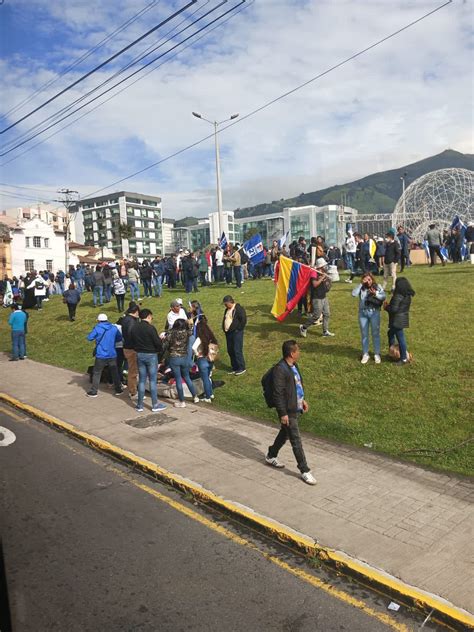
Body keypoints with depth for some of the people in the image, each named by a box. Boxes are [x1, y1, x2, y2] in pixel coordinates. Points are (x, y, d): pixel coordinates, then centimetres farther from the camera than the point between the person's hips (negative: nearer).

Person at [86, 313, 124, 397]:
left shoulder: (97, 328, -8)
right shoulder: (114, 328, 1)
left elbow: (89, 338, -6)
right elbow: (119, 338, 10)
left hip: (101, 356, -3)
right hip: (112, 355, 3)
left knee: (96, 373, 8)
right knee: (114, 372, 13)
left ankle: (93, 392, 10)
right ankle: (118, 389, 20)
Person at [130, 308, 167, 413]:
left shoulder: (134, 328, 2)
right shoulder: (150, 328, -17)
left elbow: (132, 341, 10)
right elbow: (158, 342, -16)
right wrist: (160, 350, 3)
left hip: (139, 355, 5)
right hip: (151, 355, -5)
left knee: (141, 380, 12)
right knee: (153, 380, 3)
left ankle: (140, 405, 15)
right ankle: (155, 405, 10)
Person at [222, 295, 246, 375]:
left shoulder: (239, 309, -13)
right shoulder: (227, 310, 15)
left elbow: (243, 320, -17)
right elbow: (224, 320, 26)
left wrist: (238, 329, -13)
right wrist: (224, 329, 15)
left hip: (236, 333, -9)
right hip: (228, 333, 9)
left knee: (237, 351, -7)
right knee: (230, 351, 11)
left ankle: (241, 368, 4)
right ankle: (235, 368, 22)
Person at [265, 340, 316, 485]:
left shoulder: (293, 365, 4)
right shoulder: (280, 370, -25)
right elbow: (278, 394, -24)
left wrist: (303, 399, 22)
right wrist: (283, 413, -22)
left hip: (297, 408, 9)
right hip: (288, 411, -9)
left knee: (285, 434, 24)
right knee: (296, 441, 0)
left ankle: (271, 456, 43)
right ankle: (305, 471, 11)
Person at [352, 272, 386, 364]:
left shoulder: (377, 287, 0)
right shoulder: (361, 288, 1)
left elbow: (383, 297, -11)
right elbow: (354, 294, -16)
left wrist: (375, 294, -29)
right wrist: (361, 284, -17)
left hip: (374, 312, -1)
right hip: (363, 313, 1)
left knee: (375, 334, 6)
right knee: (364, 334, 9)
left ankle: (377, 354, 16)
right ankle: (365, 354, 21)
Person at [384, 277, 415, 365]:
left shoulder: (398, 296, -22)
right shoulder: (407, 296, 6)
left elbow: (394, 309, -23)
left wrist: (386, 307, -5)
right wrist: (390, 305, 10)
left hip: (398, 321, -10)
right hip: (403, 319, 10)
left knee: (400, 339, 0)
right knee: (391, 333, 26)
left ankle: (404, 359, 9)